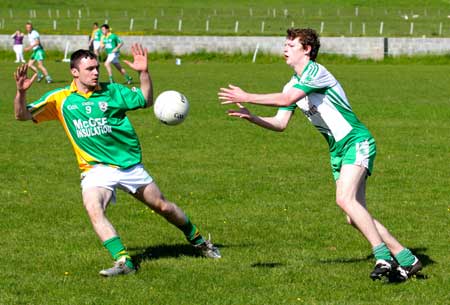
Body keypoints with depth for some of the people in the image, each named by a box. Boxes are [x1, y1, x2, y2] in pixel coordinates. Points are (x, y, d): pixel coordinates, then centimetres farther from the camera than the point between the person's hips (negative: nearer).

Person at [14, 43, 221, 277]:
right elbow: (23, 115, -6)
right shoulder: (60, 99, -3)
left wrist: (144, 73, -9)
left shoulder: (111, 91, -1)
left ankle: (197, 240, 37)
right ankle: (123, 261, -30)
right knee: (93, 209, -30)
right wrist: (21, 92, -25)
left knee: (163, 207, 12)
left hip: (130, 165, 1)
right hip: (96, 168, -1)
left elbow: (146, 100, 5)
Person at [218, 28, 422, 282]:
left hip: (357, 142, -9)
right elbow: (281, 123, 9)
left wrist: (247, 97, -20)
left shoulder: (315, 71, -14)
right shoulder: (293, 84, 15)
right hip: (338, 150, 9)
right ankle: (407, 260, 9)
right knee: (355, 218, 3)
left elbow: (286, 99, -26)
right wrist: (250, 117, -6)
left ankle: (383, 257, -26)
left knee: (345, 199, -26)